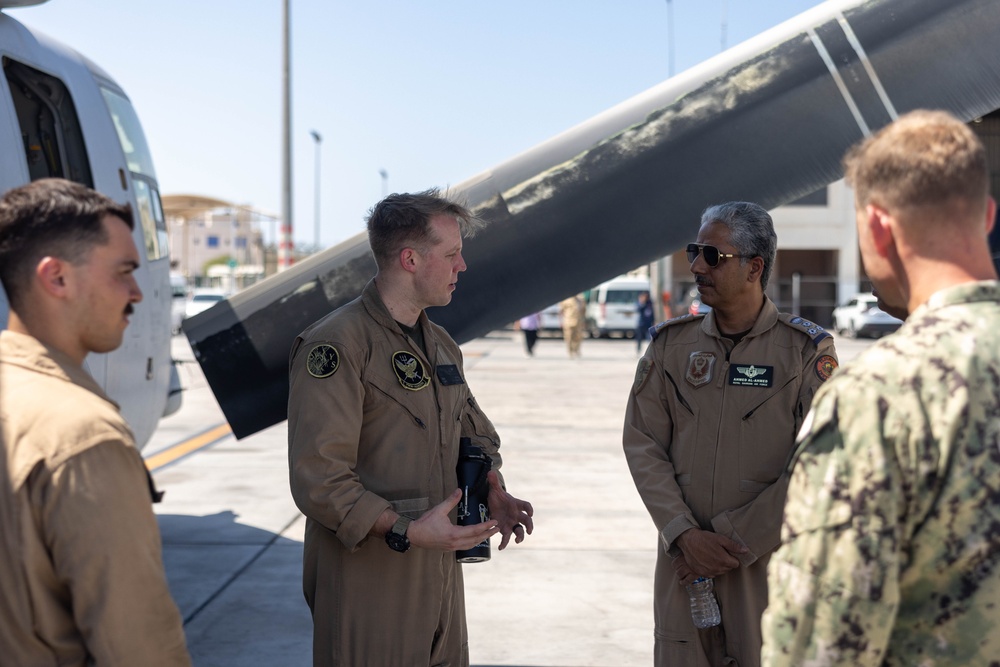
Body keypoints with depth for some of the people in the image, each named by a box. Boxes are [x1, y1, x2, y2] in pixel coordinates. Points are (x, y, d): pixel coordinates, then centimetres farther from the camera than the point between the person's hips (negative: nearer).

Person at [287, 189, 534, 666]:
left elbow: (476, 434, 25)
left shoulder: (442, 346, 13)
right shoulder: (337, 345, -15)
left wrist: (493, 492, 5)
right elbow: (318, 478, -21)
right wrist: (405, 530, -27)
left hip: (440, 574, 8)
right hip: (366, 582, -8)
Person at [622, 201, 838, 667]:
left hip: (770, 559, -2)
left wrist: (735, 541, -11)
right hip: (683, 558, 3)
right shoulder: (670, 344, 6)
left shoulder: (808, 352, -4)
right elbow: (642, 443, 1)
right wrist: (685, 535, -10)